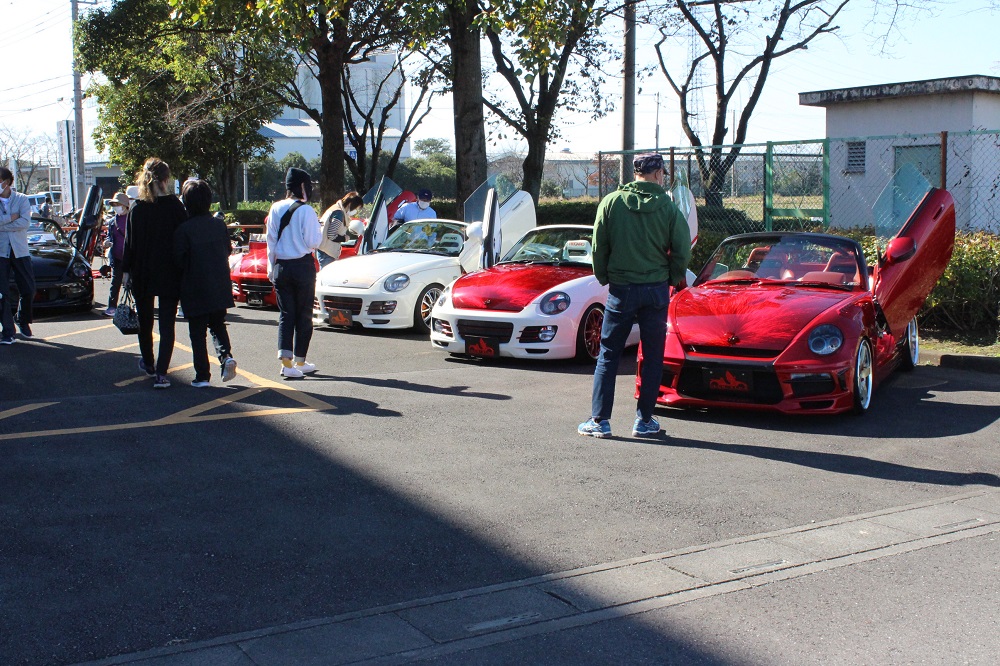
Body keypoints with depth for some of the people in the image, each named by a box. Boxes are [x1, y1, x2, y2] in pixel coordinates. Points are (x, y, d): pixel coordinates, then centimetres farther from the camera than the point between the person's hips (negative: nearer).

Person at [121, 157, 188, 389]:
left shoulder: (136, 208, -3)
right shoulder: (174, 206, -8)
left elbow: (129, 242, -1)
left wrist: (126, 270, 6)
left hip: (142, 274, 2)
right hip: (169, 274, -2)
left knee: (145, 321, 20)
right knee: (166, 324, 1)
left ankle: (148, 364, 36)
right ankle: (161, 373, -8)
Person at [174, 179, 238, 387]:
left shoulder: (183, 230, -15)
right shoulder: (220, 224, -1)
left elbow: (179, 260, -11)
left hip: (195, 289, -4)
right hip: (220, 287, 4)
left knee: (197, 332, 6)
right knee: (218, 325, 20)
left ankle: (202, 375, 7)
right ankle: (226, 356, -3)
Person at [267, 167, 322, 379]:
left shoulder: (275, 209, 3)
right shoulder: (305, 210, -12)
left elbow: (271, 241, 8)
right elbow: (313, 242, -12)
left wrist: (271, 267, 16)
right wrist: (321, 231, 7)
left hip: (281, 267, 4)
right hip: (303, 266, -4)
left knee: (286, 314, 6)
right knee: (304, 315, 8)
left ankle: (285, 360, -10)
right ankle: (300, 362, 14)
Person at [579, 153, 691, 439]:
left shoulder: (611, 202, -3)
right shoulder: (668, 207, -5)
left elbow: (598, 247, -1)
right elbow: (682, 251, -3)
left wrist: (604, 277, 13)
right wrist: (671, 279, 13)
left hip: (621, 289, 0)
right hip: (656, 290, 0)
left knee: (608, 356, 7)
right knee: (652, 358, 10)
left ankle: (599, 420, 5)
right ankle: (644, 420, 12)